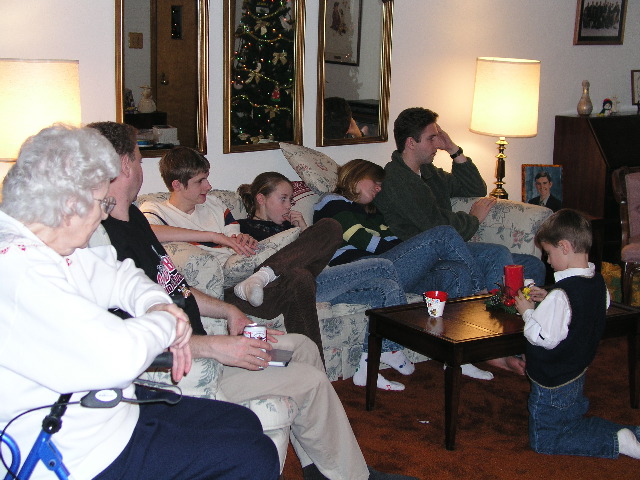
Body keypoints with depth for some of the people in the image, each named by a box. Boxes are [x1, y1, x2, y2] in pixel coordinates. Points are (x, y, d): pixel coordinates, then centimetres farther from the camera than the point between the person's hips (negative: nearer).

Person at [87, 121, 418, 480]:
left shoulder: (133, 218, 9)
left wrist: (227, 310, 7)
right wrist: (217, 347, -29)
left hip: (194, 338, 11)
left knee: (304, 346, 15)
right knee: (312, 381, -9)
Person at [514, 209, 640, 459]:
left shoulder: (562, 294, -30)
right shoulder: (598, 283, -3)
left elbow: (544, 338, -26)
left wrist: (527, 312, -12)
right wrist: (549, 301, 5)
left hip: (553, 382, -8)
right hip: (578, 376, 8)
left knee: (543, 440, 7)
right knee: (573, 420, 26)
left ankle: (616, 442, -5)